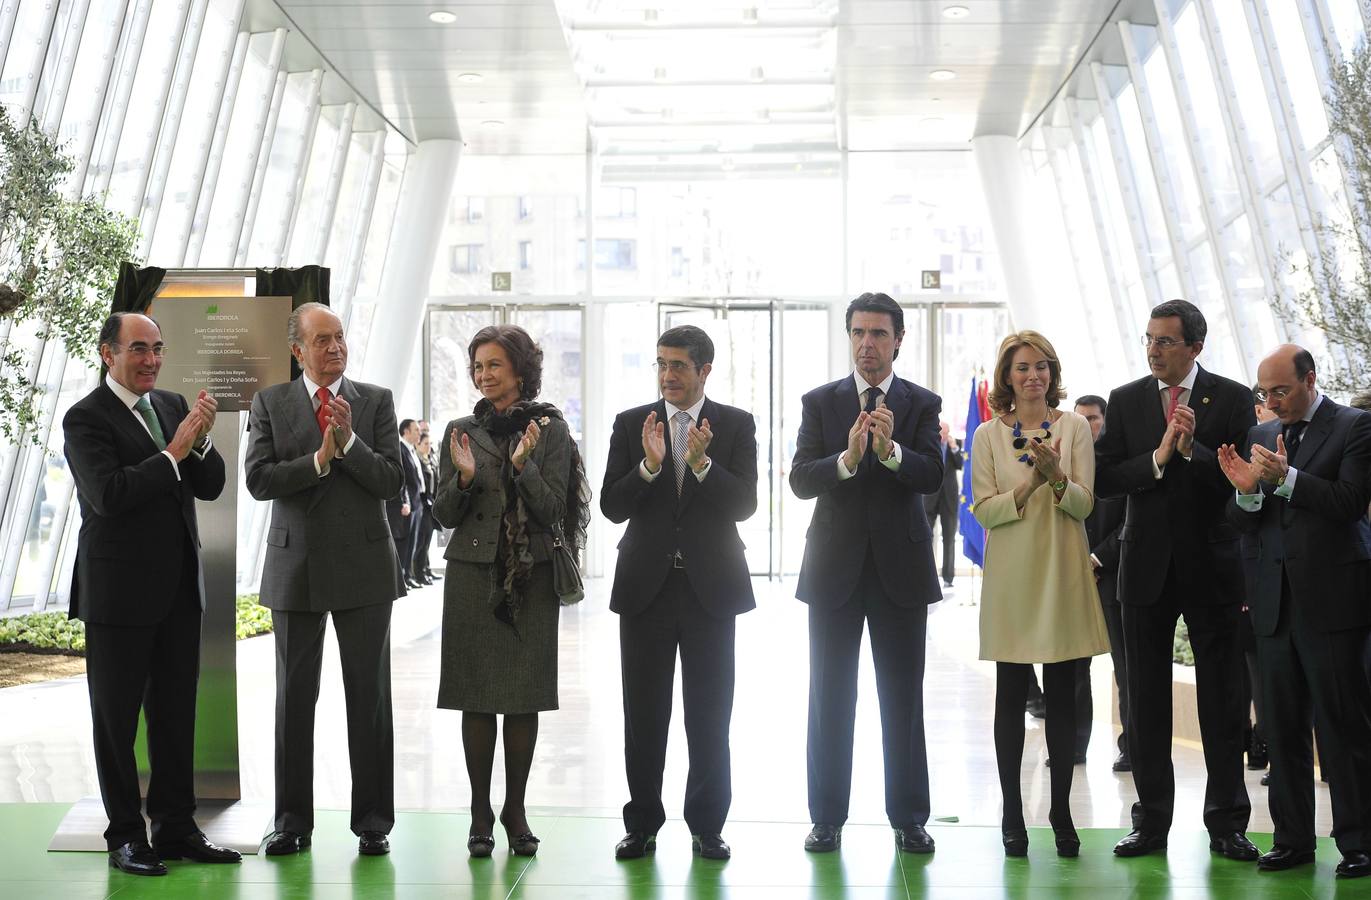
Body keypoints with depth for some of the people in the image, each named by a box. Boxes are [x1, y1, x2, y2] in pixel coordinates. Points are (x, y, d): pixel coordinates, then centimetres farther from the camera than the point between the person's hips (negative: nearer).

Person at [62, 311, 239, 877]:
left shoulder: (173, 405, 10)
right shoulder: (85, 418, -9)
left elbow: (210, 487, 7)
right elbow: (108, 494, -21)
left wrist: (200, 440, -11)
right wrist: (173, 452, -20)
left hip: (179, 588, 6)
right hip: (119, 591, -6)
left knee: (176, 713, 10)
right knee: (116, 717, 5)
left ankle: (175, 828, 19)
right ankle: (125, 835, 14)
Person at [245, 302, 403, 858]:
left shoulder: (376, 401, 3)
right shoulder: (270, 403, 4)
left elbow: (391, 482, -5)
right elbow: (258, 481, -7)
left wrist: (348, 441, -17)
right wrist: (319, 459, -16)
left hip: (363, 566, -1)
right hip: (296, 567, 1)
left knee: (369, 696, 4)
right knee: (294, 697, 7)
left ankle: (373, 819, 12)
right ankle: (293, 820, 16)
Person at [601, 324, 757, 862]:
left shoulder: (736, 425, 1)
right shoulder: (632, 425, 4)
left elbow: (744, 505, -7)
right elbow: (612, 507, -3)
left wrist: (701, 463, -22)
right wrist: (649, 465, -19)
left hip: (711, 585, -1)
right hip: (646, 586, 1)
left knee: (710, 715, 5)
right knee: (643, 714, 7)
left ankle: (707, 825, 16)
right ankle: (642, 824, 17)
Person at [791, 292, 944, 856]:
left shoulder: (922, 404, 3)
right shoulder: (820, 402, 4)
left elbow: (931, 477, -11)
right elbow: (800, 480, -7)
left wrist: (890, 449, -29)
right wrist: (847, 459, -25)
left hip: (900, 567, 0)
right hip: (835, 567, 0)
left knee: (903, 699, 5)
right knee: (830, 698, 5)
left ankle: (909, 819, 14)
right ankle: (827, 819, 13)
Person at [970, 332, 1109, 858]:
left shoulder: (1074, 427, 6)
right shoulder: (988, 435, 5)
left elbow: (1084, 503, -1)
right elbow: (984, 510, -2)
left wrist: (1056, 475, -20)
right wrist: (1028, 485, -18)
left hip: (1062, 571, 0)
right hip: (1011, 574, 0)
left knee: (1062, 696, 3)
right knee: (1011, 695, 2)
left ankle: (1061, 814, 11)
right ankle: (1012, 815, 9)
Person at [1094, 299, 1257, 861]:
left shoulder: (1232, 399, -2)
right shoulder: (1125, 401, 4)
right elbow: (1103, 479, -2)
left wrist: (1193, 450, -20)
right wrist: (1157, 460, -16)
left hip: (1212, 567, -2)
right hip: (1147, 567, 2)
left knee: (1222, 700, 4)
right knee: (1146, 700, 7)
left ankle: (1226, 824, 13)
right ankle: (1151, 822, 15)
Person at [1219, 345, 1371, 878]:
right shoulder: (1259, 436, 13)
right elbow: (1245, 526, 11)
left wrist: (1286, 476, -20)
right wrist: (1247, 491, -10)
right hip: (1275, 603, 5)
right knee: (1283, 728, 8)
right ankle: (1293, 838, 15)